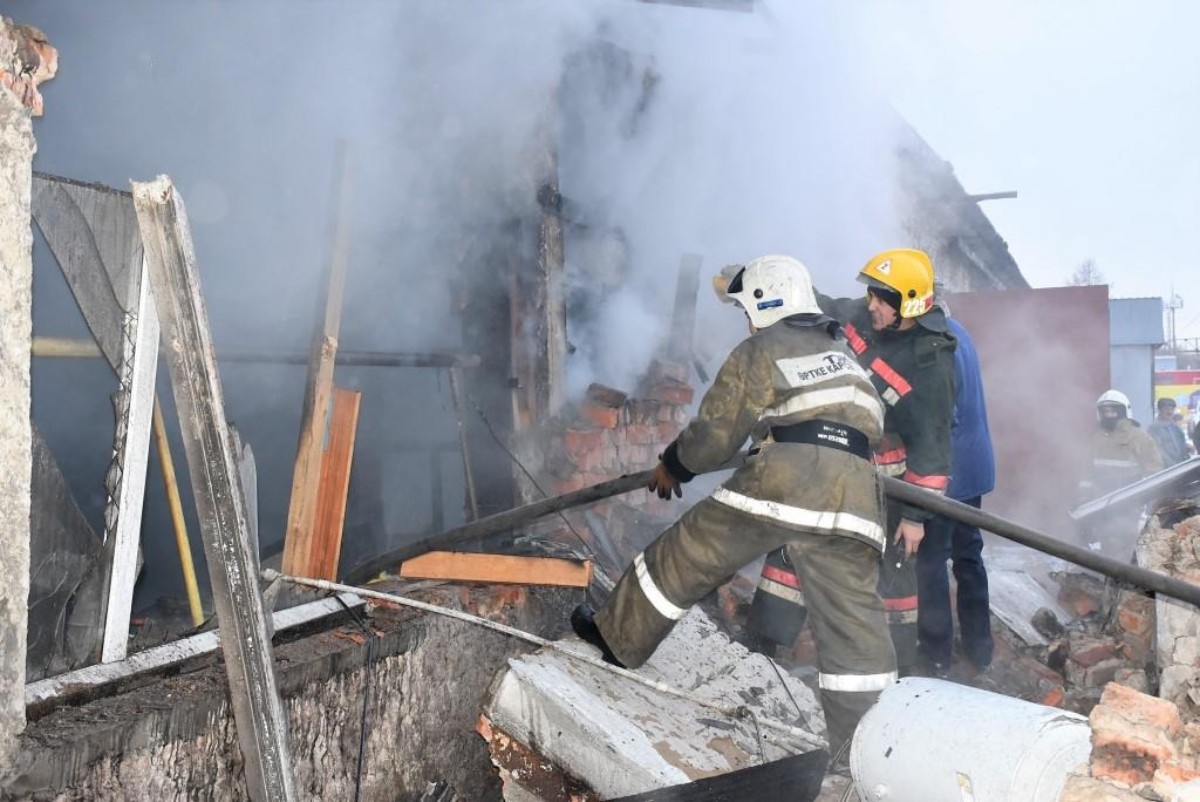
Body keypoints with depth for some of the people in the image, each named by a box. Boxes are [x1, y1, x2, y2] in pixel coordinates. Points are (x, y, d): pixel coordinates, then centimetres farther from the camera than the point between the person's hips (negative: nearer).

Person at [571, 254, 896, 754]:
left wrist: (672, 466, 24)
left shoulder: (759, 351, 9)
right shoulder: (842, 352, 29)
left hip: (784, 476, -5)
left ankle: (618, 637, 26)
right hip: (851, 494, 6)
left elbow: (714, 435, 7)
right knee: (854, 620, 8)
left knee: (686, 556, 12)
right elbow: (870, 422, 35)